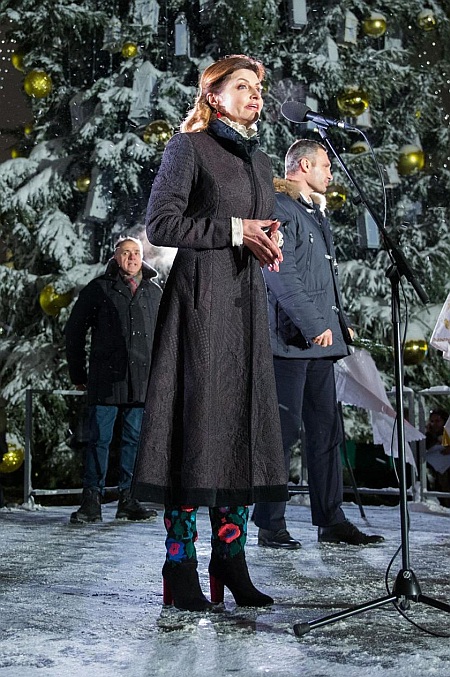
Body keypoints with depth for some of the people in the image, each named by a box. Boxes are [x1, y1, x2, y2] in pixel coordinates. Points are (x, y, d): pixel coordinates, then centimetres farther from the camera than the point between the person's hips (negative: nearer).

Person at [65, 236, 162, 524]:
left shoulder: (155, 291, 14)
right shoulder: (99, 289, 5)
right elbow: (74, 332, 8)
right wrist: (78, 373, 6)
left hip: (142, 380, 3)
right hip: (105, 379, -3)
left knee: (135, 439, 6)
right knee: (99, 439, -1)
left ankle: (128, 500, 14)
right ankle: (92, 502, 4)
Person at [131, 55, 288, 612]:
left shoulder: (258, 160, 22)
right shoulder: (188, 147, 0)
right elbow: (160, 224, -9)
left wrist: (270, 244, 3)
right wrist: (234, 231, -11)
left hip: (247, 300, 7)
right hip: (200, 298, -7)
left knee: (245, 425, 3)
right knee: (196, 424, -7)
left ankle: (230, 561, 10)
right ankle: (181, 568, 0)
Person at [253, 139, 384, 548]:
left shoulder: (316, 214, 24)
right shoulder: (280, 208, -6)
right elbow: (282, 274, -17)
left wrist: (342, 322, 16)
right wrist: (314, 325, -20)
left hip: (320, 341, 9)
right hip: (292, 339, -9)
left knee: (327, 430, 8)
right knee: (285, 429, -6)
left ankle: (331, 520, 14)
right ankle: (270, 525, 2)